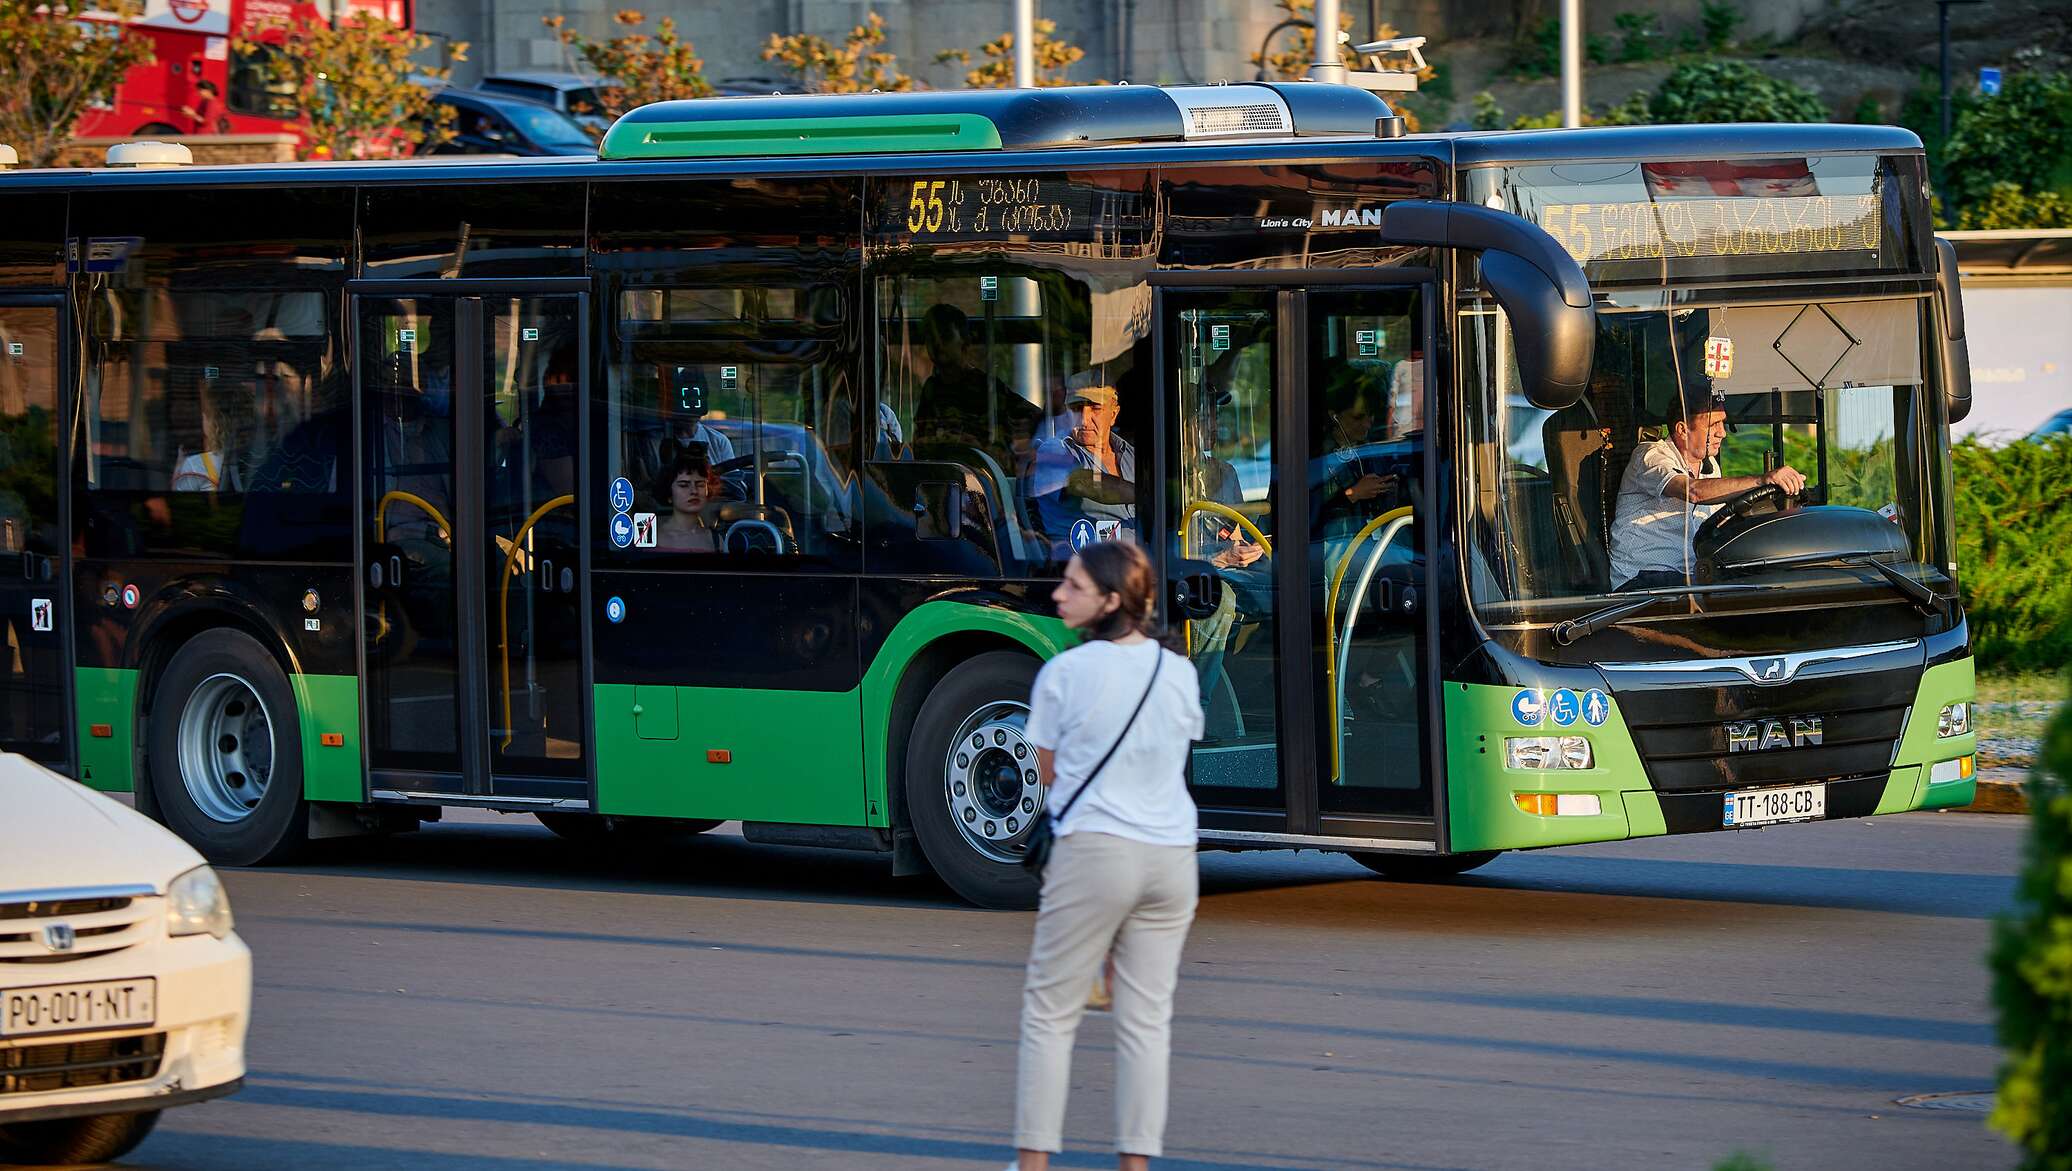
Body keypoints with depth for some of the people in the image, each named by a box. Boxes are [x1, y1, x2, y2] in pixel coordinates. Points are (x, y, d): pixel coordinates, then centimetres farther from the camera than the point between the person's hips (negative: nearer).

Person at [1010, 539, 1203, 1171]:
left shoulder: (1064, 673, -8)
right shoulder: (1178, 671, 5)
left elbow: (1048, 772, 1)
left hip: (1094, 853, -4)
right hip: (1173, 856, 4)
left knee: (1050, 1012, 4)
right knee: (1147, 1019, 6)